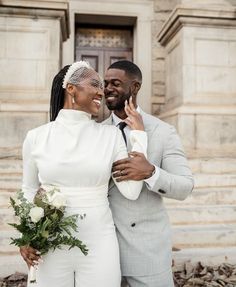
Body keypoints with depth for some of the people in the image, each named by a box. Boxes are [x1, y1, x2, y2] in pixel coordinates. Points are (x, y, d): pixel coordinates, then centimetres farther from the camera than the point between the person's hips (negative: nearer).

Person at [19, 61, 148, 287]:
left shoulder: (111, 135, -4)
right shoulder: (36, 137, -3)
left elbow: (131, 191, -10)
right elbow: (29, 191, 9)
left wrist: (139, 133, -9)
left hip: (99, 245, 0)